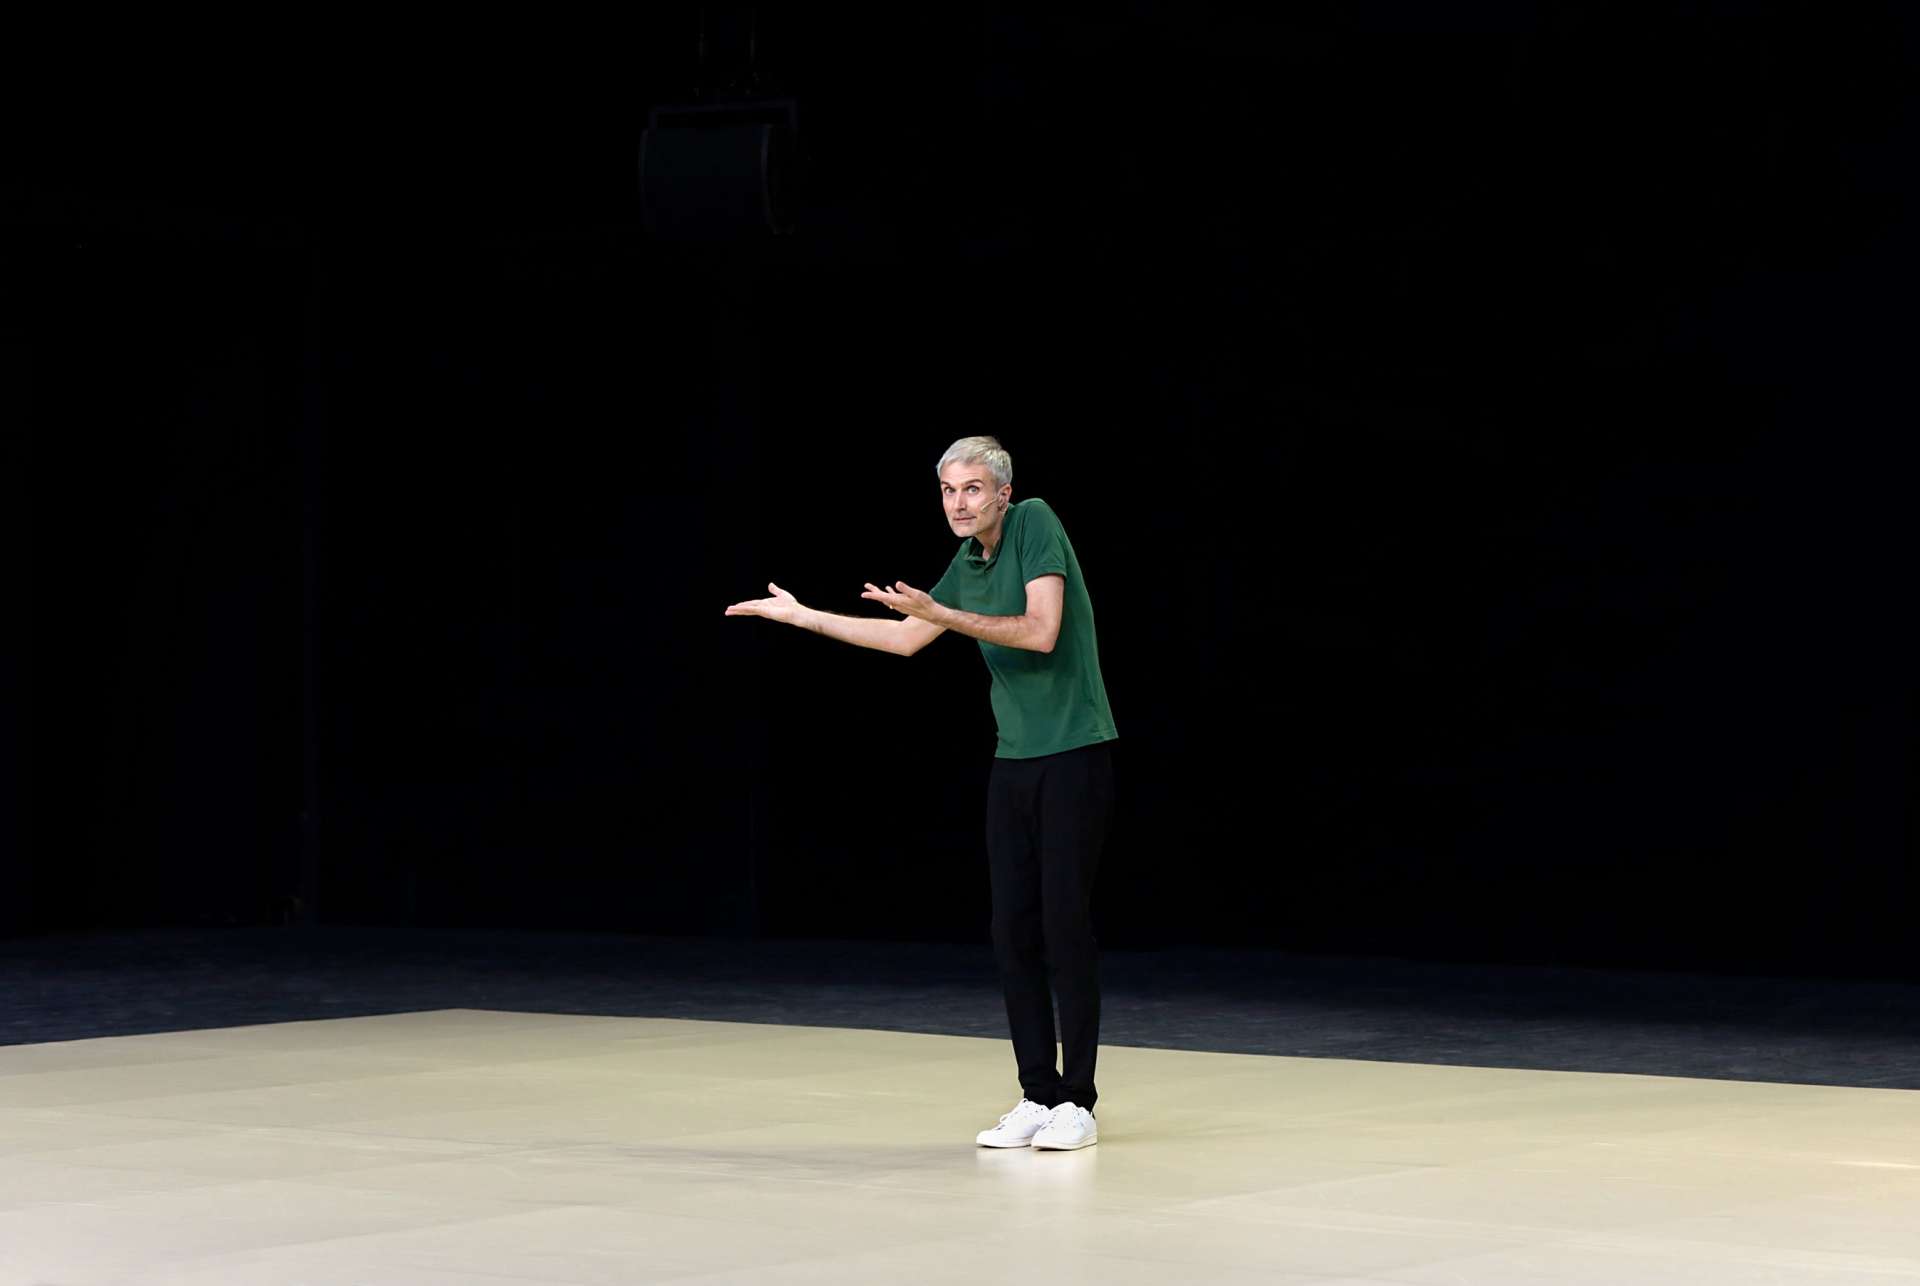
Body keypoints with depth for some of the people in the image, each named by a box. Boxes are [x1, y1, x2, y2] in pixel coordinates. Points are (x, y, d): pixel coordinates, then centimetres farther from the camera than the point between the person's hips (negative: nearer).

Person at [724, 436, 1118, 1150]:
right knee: (1013, 932, 3)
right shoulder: (967, 564, 12)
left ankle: (1078, 1103, -2)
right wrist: (802, 616, 26)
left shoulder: (1036, 524, -9)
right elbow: (906, 638, 26)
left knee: (1066, 925, -8)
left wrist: (943, 613, -22)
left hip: (1074, 755, -7)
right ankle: (1038, 1097, 9)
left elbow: (1042, 632, -20)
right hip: (1013, 761, 7)